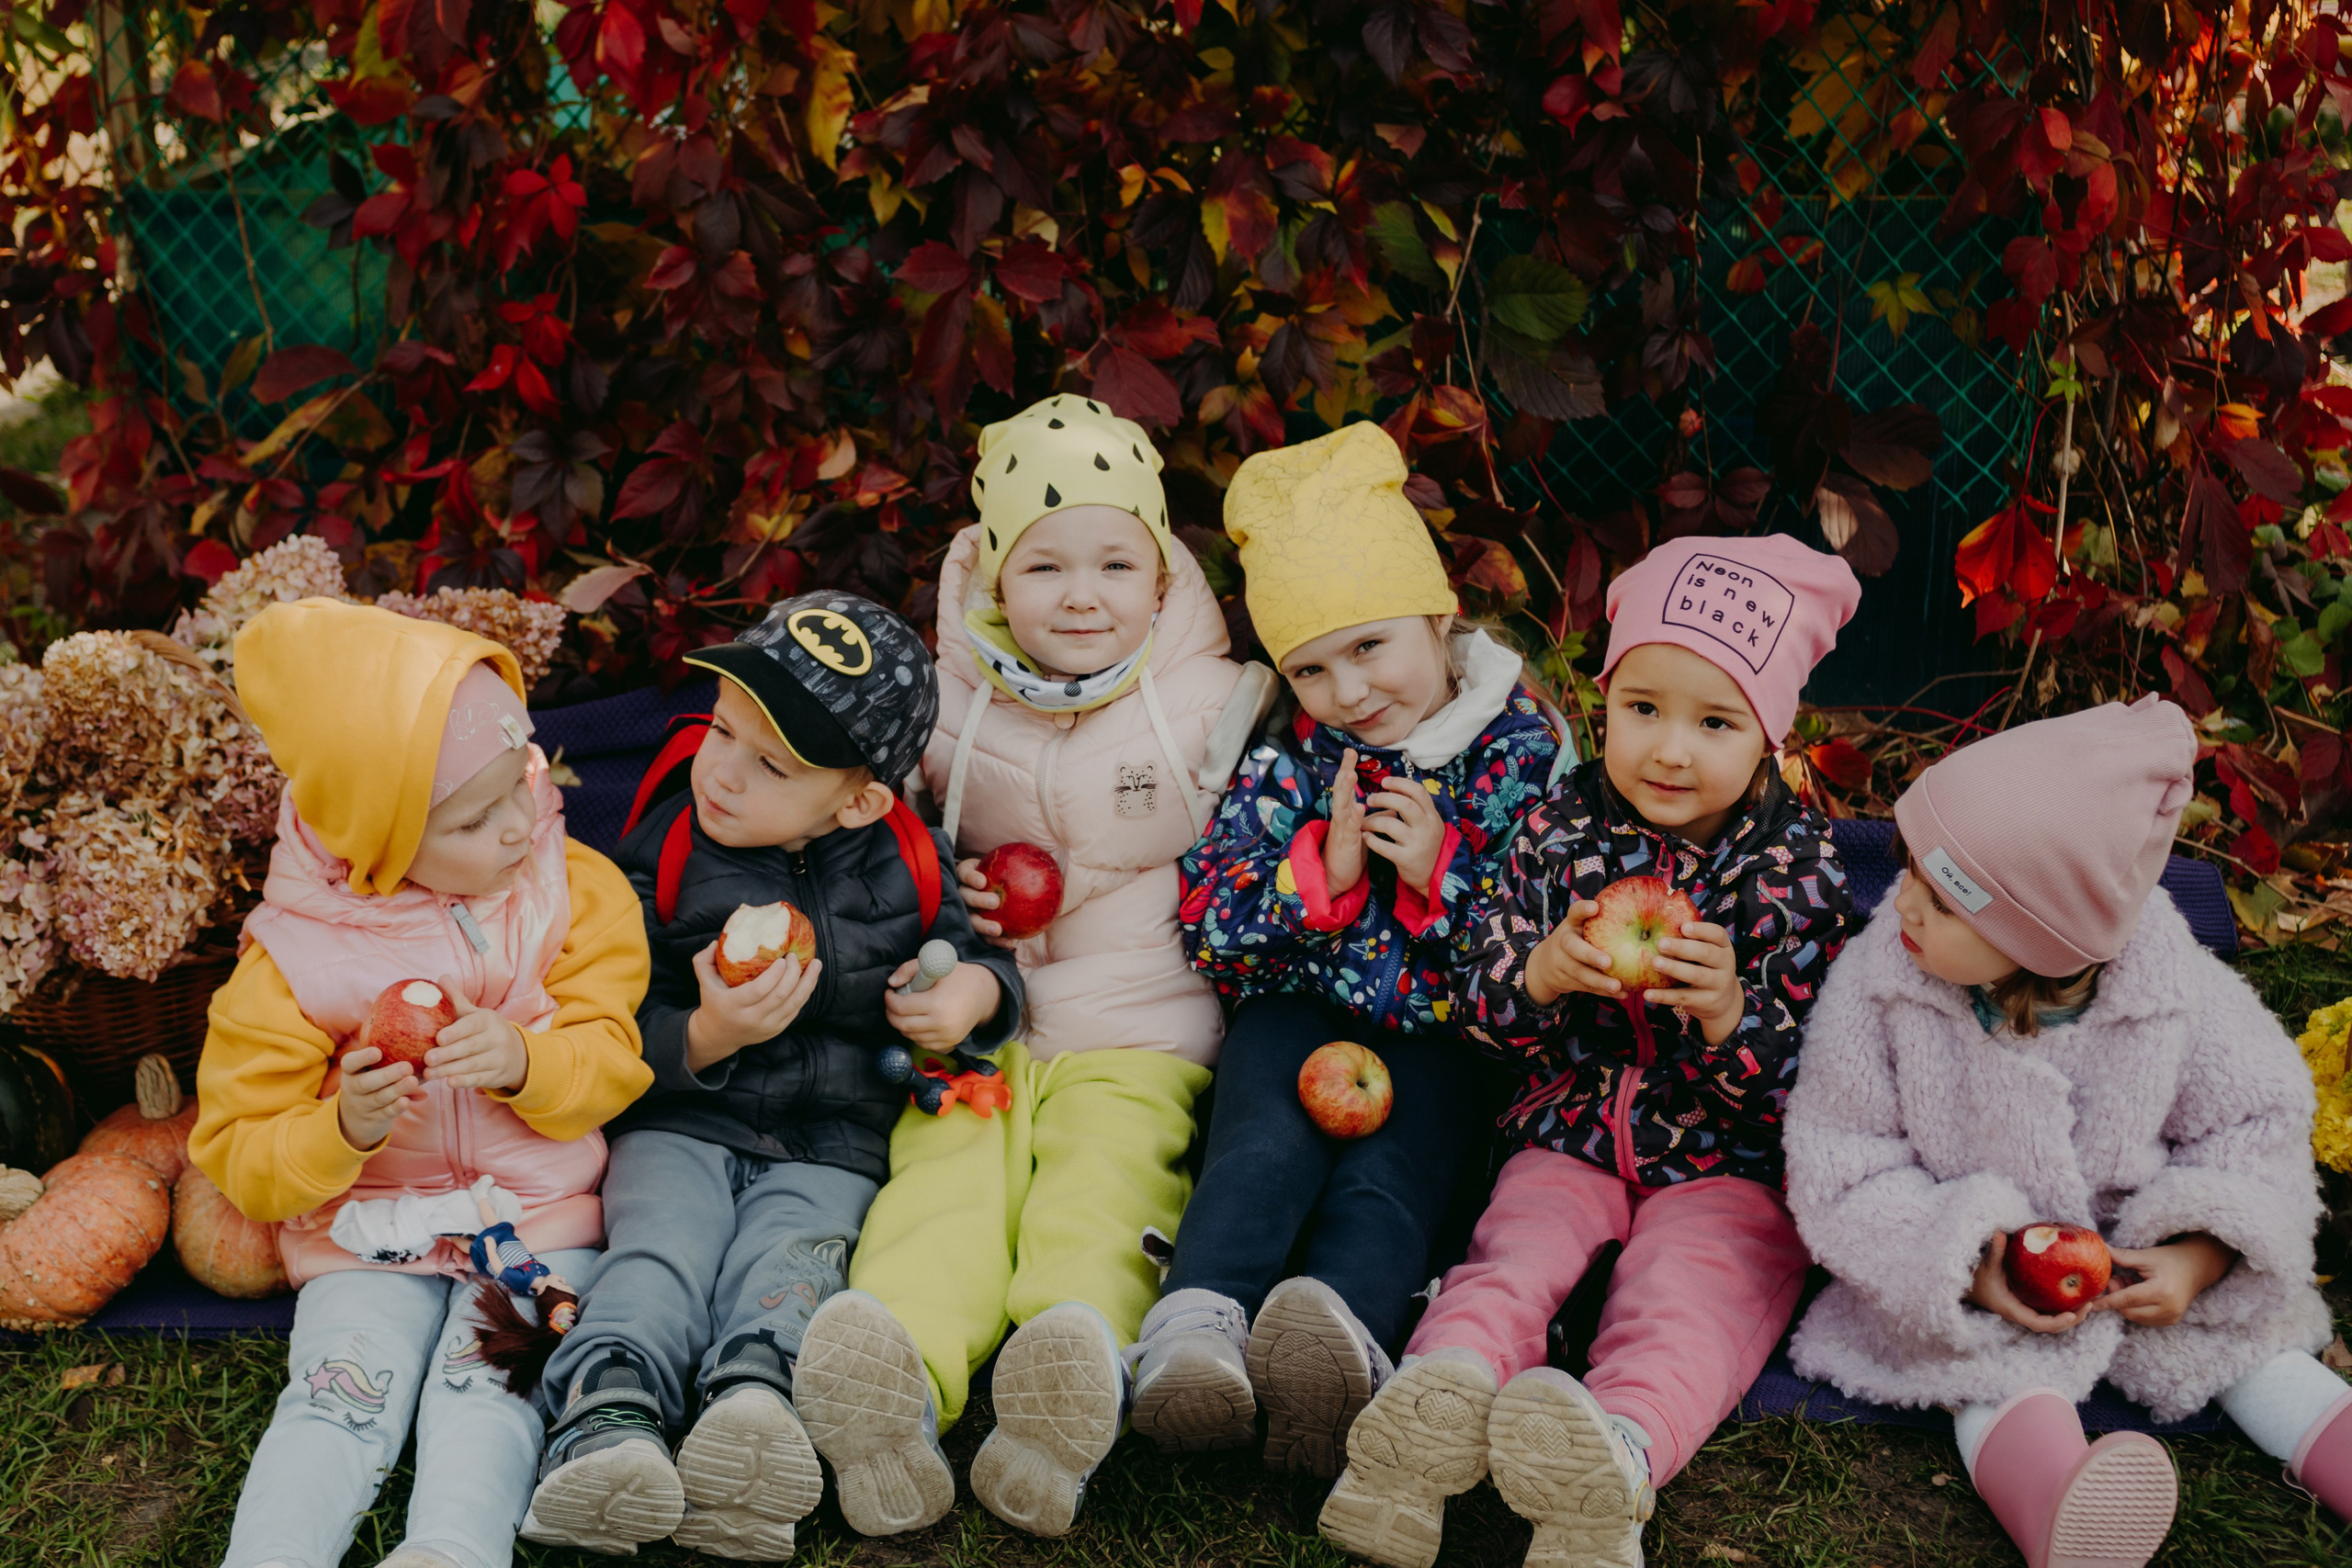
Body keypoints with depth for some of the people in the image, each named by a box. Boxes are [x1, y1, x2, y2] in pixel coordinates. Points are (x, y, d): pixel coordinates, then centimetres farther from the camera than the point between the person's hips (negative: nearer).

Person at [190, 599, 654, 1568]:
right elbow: (240, 1158, -3)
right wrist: (344, 1129, -24)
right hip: (368, 1232, 0)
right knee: (338, 1393, -20)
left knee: (485, 1385, -23)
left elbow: (612, 1062, -1)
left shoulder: (577, 892, -1)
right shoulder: (291, 961, -6)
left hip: (539, 1217, 0)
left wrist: (524, 1062, -24)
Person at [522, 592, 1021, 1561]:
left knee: (786, 1263, -26)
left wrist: (975, 991, -6)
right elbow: (616, 1039, 0)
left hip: (826, 1148, 1)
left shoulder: (900, 868, 4)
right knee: (661, 1254, -27)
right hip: (678, 1127, -1)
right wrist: (705, 1036, -22)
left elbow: (973, 954, 20)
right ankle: (608, 1422, -46)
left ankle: (751, 1402, -50)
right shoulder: (665, 860, 0)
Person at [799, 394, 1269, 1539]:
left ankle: (1074, 1366, -54)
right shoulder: (947, 705, 10)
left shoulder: (1219, 704, 6)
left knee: (1108, 1183, -29)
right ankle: (894, 1372, -50)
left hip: (1144, 1030, -1)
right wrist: (941, 898, 2)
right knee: (945, 1176, -27)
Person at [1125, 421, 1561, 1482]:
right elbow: (1208, 929, 0)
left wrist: (1442, 872, -15)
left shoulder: (1523, 754, 1)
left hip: (1437, 1032, -1)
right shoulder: (1293, 758, 6)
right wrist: (1323, 871, -15)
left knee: (1390, 1173, -29)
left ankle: (1338, 1325, -55)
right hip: (1299, 1008, 1)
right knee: (1267, 1146, -28)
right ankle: (1196, 1328, -49)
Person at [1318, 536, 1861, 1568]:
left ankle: (1620, 1449, -54)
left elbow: (1806, 1082, -7)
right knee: (1510, 1259, -23)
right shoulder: (1559, 830, 2)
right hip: (1572, 1135, 3)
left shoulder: (1798, 868, -5)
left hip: (1726, 1162, -3)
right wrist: (1540, 976, -20)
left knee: (1682, 1302, -29)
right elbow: (1481, 1009, 4)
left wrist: (1730, 1012, -29)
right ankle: (1437, 1403, -47)